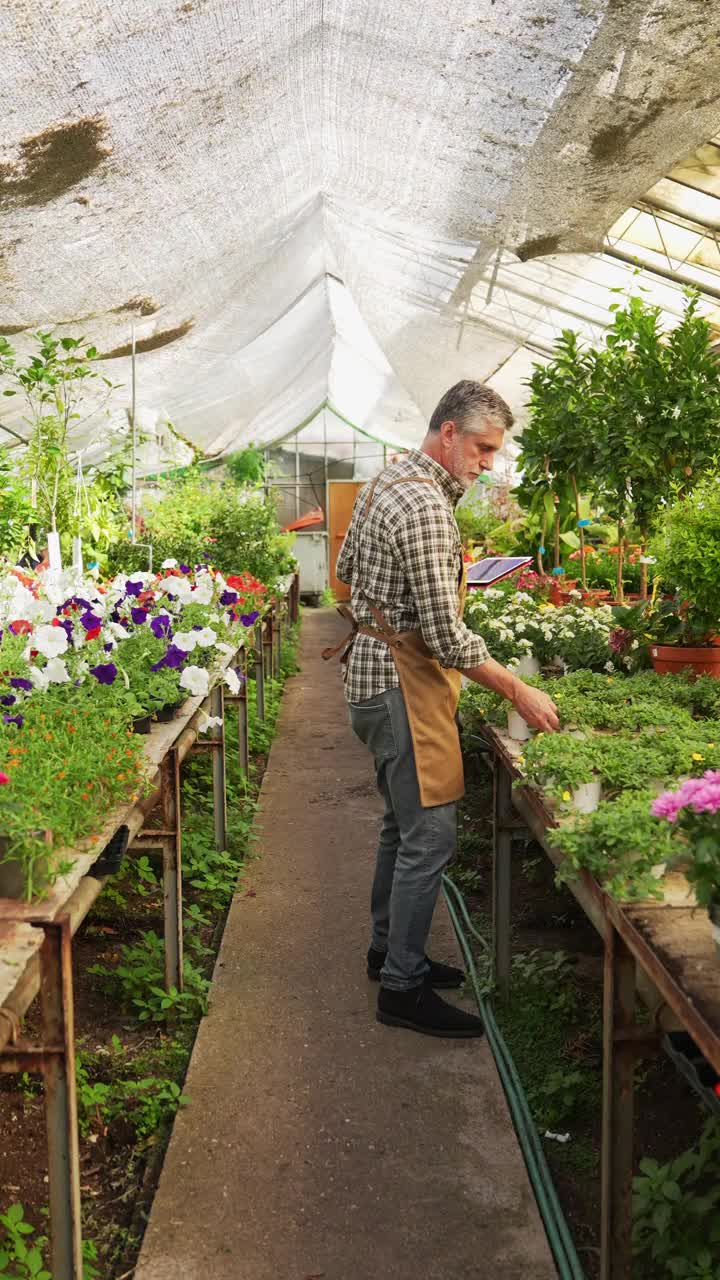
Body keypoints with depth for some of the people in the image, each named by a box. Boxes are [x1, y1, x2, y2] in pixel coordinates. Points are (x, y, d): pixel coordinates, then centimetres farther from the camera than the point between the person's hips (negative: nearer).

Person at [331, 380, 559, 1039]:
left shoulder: (387, 482, 11)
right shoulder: (424, 504, -21)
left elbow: (348, 568, 23)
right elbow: (447, 635, -22)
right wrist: (519, 692, -15)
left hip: (377, 663, 11)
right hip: (403, 680, -11)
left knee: (404, 824, 19)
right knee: (429, 835, -6)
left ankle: (388, 947, 33)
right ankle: (402, 986, 4)